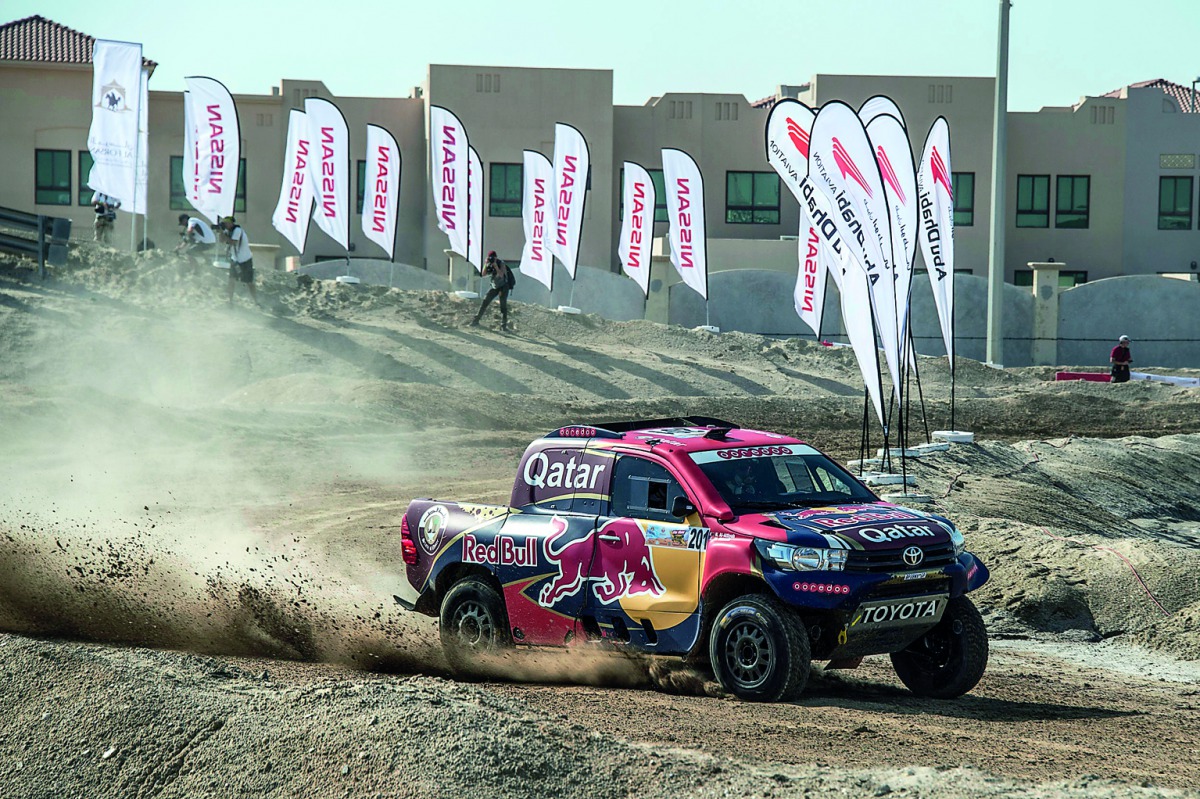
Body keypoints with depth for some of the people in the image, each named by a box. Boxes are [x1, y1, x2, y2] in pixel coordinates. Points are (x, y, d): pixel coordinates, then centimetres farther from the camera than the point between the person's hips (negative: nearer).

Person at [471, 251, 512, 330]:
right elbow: (483, 273, -11)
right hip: (494, 287, 5)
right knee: (485, 302, 3)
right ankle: (476, 320, 13)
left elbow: (501, 275, -31)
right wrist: (486, 264, -23)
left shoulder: (501, 264, -17)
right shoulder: (490, 264, -1)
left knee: (503, 305, -14)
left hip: (503, 287, -5)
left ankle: (503, 325, -13)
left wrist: (495, 265, -35)